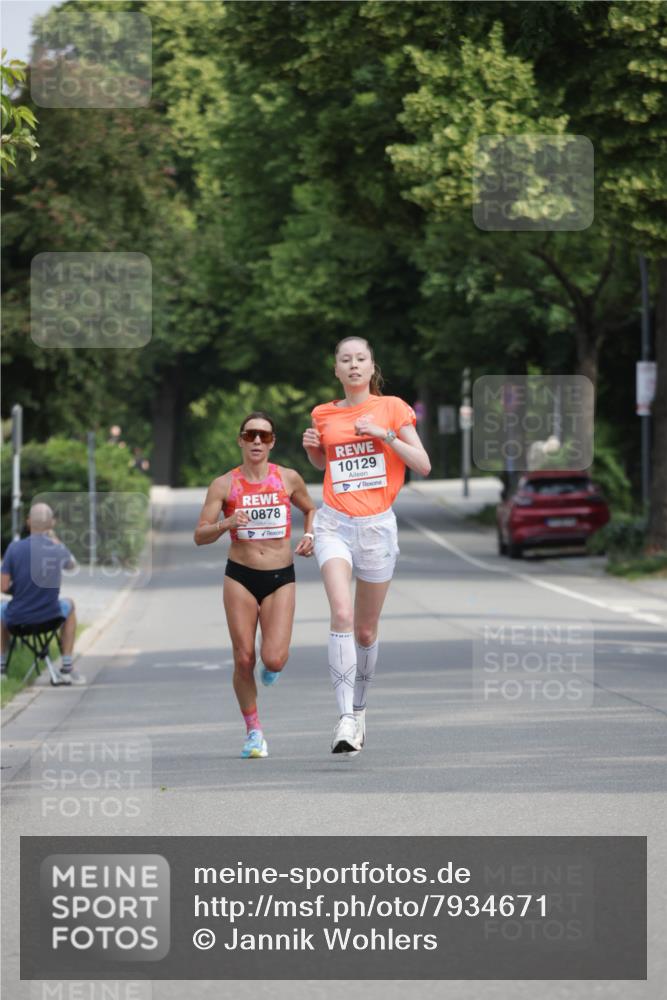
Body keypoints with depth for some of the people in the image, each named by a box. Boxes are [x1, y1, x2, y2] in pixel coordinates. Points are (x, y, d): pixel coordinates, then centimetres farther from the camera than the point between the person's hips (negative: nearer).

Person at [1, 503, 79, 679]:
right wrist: (55, 540, 21)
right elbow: (72, 565, 16)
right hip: (50, 616, 0)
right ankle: (67, 666, 31)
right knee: (69, 605, 34)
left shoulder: (15, 547, -14)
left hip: (18, 618, 0)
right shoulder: (59, 549, -9)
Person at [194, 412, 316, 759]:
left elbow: (310, 509, 22)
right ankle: (254, 731, 16)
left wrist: (309, 536, 3)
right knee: (243, 659, -2)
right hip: (240, 577, 0)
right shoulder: (224, 485, -2)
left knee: (273, 659, -13)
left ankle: (271, 667, 26)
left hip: (280, 579, 0)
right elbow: (200, 536, -3)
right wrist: (226, 524, -22)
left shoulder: (288, 479, 2)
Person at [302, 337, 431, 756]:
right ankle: (346, 720, -26)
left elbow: (423, 465, -2)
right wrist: (312, 448, 4)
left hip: (377, 525, 0)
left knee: (366, 630, 9)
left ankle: (359, 709, 31)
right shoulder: (324, 415, 7)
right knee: (342, 614, -21)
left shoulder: (392, 408, 1)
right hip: (335, 524, 0)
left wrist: (384, 434, -12)